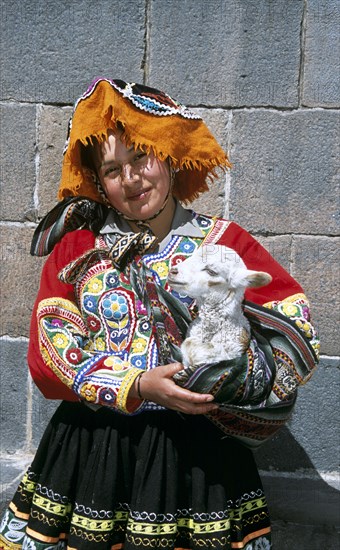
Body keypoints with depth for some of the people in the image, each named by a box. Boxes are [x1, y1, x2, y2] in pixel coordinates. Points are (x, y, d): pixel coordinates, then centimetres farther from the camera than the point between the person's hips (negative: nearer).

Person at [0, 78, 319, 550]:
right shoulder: (76, 249, 2)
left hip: (195, 448, -1)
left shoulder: (223, 242, -2)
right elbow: (49, 356, -5)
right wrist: (137, 387, -18)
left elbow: (298, 330, -3)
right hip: (91, 442, 2)